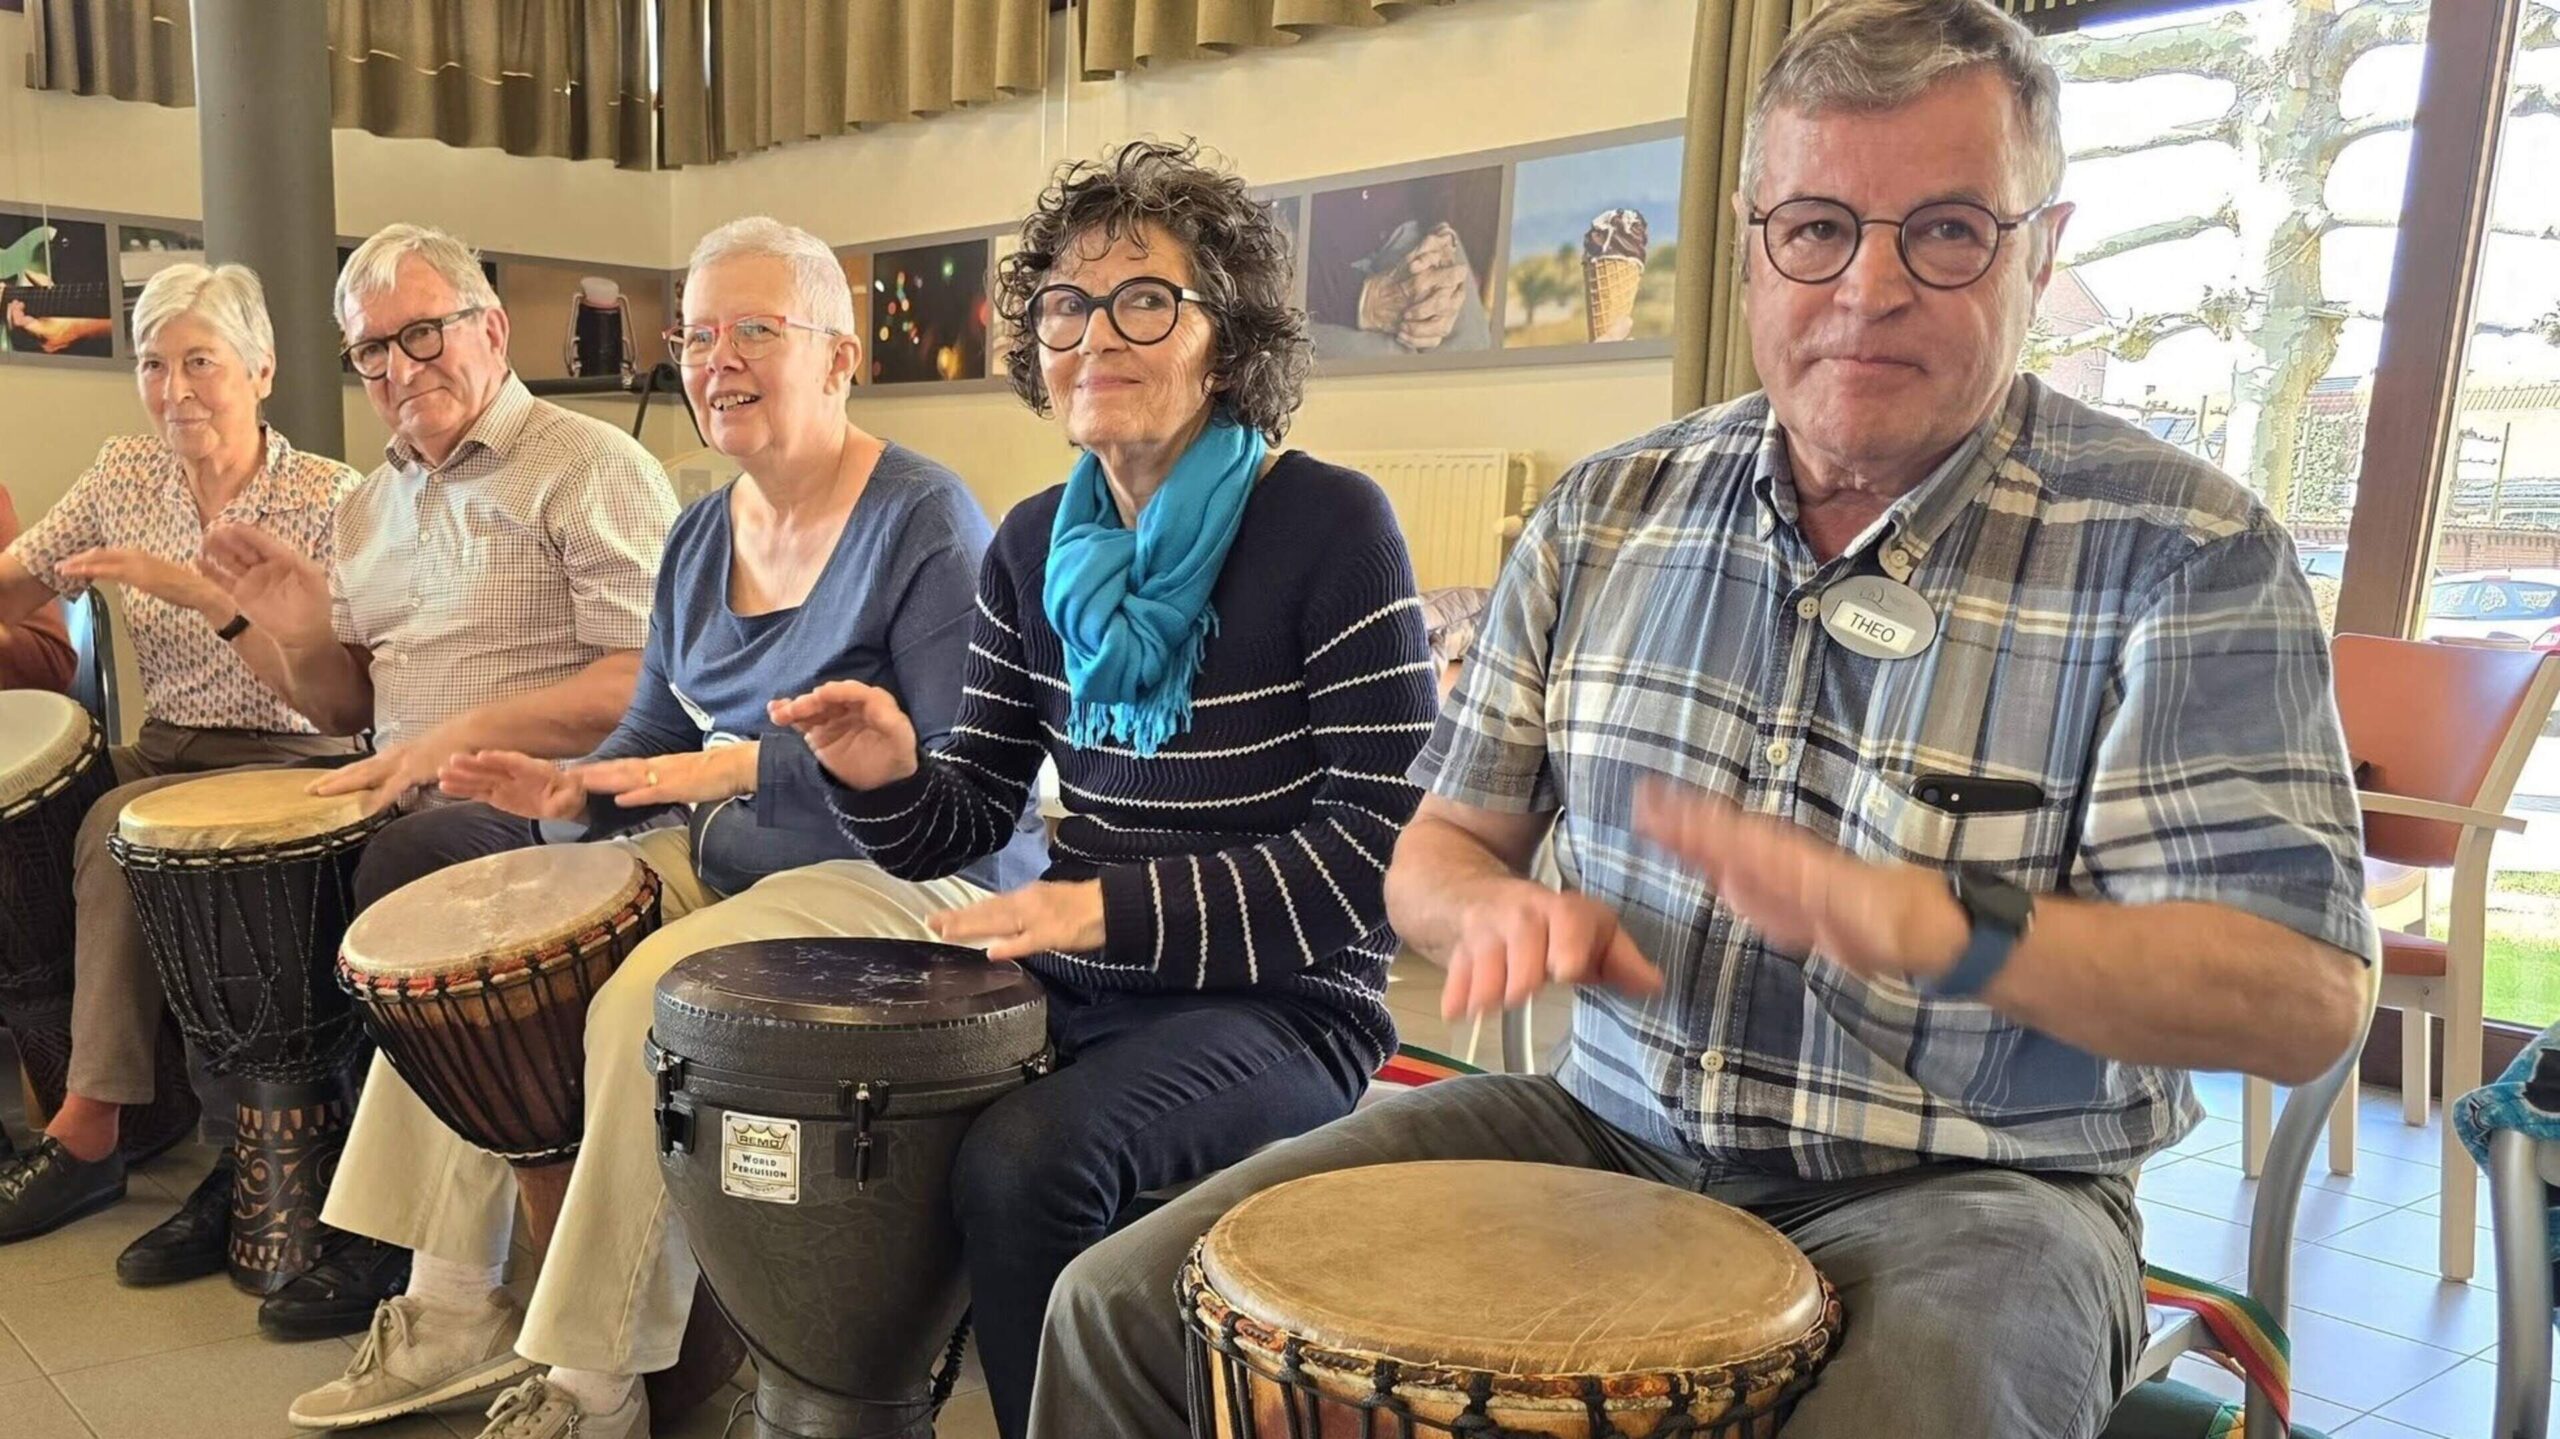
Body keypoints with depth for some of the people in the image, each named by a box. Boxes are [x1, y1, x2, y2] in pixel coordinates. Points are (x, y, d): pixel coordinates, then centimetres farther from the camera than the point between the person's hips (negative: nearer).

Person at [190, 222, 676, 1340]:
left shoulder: (589, 469, -7)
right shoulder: (374, 503, 17)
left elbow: (656, 684, -17)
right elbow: (345, 712, 19)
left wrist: (470, 732, -22)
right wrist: (294, 626, -1)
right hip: (407, 809, 8)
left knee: (399, 866, -30)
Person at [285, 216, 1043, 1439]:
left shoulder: (923, 522, -15)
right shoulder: (701, 536, 10)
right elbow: (660, 731, 16)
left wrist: (751, 768, -28)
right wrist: (579, 788, -7)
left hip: (904, 874, -9)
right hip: (726, 861, 9)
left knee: (648, 1001, -29)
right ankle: (456, 1311, 10)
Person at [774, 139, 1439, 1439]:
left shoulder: (1329, 526, -12)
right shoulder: (1035, 545, 6)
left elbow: (1381, 846, -17)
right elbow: (970, 817, 9)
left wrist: (1118, 909, -23)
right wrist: (886, 778, -14)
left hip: (1281, 1005, -6)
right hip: (1077, 986, 6)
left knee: (1023, 1166, -28)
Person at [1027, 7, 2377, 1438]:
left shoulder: (2187, 553, -9)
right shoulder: (1612, 511, 3)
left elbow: (2307, 996, -15)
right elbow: (1440, 847, 8)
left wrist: (1930, 927, -31)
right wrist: (1501, 913, -16)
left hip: (1963, 1186, -2)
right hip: (1610, 1127, 4)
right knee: (1128, 1307, -10)